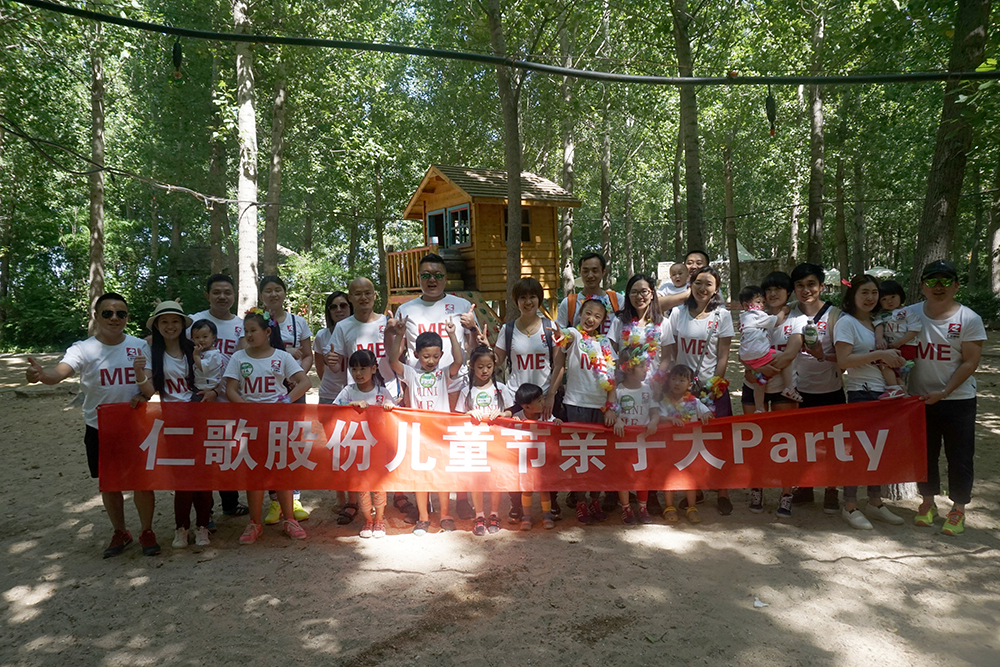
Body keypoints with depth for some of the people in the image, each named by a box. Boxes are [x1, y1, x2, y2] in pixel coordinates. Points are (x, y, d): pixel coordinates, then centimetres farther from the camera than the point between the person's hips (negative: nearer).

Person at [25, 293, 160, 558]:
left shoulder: (139, 346, -3)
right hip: (99, 428, 0)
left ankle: (147, 532, 24)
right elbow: (59, 372, -29)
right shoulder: (83, 349, -9)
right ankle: (120, 533, 33)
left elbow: (150, 389, -5)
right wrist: (40, 374, -51)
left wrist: (141, 376, -27)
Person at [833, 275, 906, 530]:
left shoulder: (877, 323, 15)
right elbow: (844, 360, -18)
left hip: (883, 392, 7)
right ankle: (850, 507, 9)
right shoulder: (846, 322, -8)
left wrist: (894, 359, 1)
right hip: (861, 393, -7)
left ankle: (875, 503, 24)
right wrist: (879, 354, -20)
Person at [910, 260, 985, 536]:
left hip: (958, 399, -2)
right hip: (920, 398, 3)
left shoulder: (969, 319, -9)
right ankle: (928, 503, 29)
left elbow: (970, 362, -10)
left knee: (960, 457, 5)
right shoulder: (911, 314, -1)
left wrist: (943, 392, -18)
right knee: (925, 454, 13)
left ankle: (958, 510, 21)